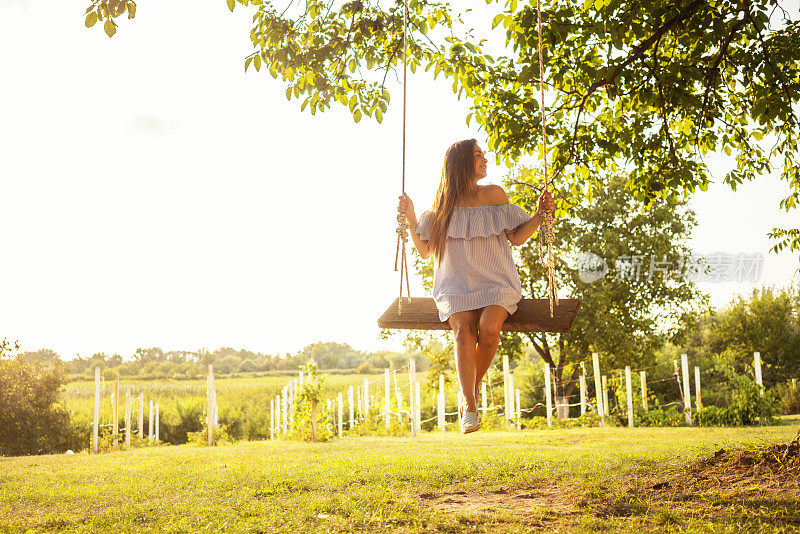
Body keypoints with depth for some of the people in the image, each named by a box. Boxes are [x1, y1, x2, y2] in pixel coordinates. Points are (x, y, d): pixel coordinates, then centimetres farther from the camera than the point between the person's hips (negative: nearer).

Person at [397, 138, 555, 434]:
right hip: (455, 285, 0)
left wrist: (540, 215, -1)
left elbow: (517, 238, 12)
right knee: (464, 330, -29)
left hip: (494, 283, 0)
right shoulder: (442, 203, 9)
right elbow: (425, 251, 11)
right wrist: (411, 218, 0)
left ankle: (471, 392, -8)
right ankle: (470, 408, -31)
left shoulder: (494, 195, 10)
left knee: (489, 328, -30)